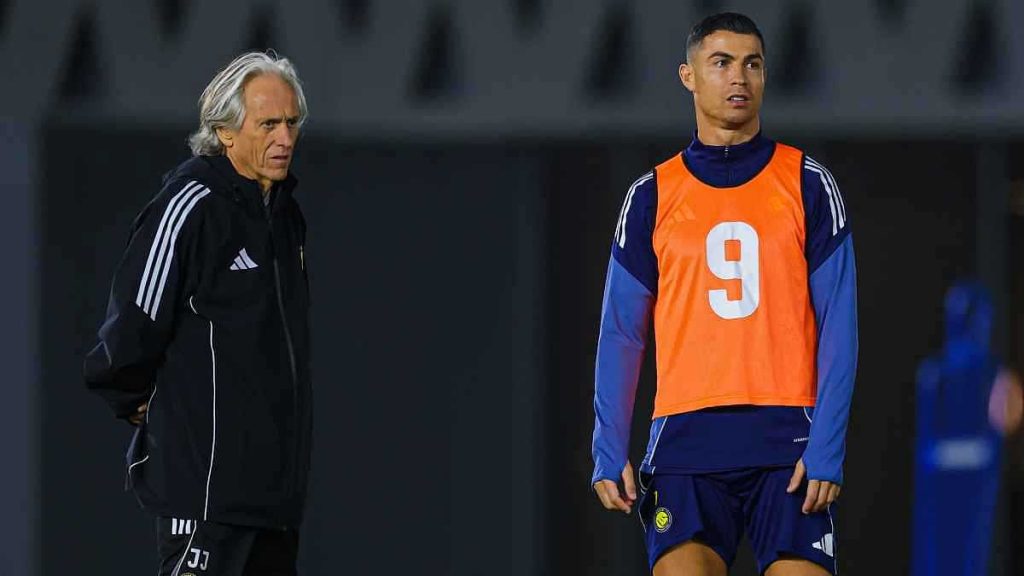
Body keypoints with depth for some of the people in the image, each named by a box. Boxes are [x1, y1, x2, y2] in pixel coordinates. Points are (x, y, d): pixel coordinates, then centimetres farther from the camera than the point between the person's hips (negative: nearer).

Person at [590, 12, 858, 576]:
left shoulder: (808, 185, 7)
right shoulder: (652, 196, 10)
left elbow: (838, 328, 3)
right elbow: (621, 334, 11)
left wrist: (826, 448, -7)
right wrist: (609, 452, 1)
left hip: (786, 443, 0)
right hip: (686, 440, 1)